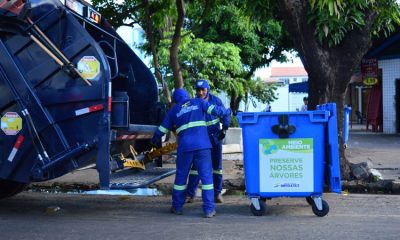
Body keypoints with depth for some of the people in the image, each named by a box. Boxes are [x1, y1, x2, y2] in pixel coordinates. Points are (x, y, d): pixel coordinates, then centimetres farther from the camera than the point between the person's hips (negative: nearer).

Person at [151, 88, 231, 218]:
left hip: (184, 147, 1)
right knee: (206, 176, 2)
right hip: (202, 145, -1)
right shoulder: (198, 102, 14)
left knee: (181, 176, 14)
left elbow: (162, 129, 22)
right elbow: (214, 110, 2)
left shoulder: (173, 110, 18)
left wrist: (155, 140, 40)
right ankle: (209, 209, -2)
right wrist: (228, 111, 20)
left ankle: (177, 207, 22)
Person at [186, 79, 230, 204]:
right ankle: (190, 194, 0)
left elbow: (225, 115, 1)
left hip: (215, 137, 1)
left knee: (216, 165, 7)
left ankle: (217, 193, 15)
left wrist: (224, 129, -11)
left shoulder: (216, 100, -6)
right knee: (196, 165, -4)